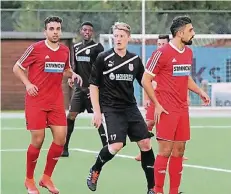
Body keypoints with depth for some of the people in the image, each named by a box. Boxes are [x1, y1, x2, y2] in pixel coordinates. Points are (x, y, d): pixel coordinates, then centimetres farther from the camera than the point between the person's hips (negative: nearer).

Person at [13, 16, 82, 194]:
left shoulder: (65, 50, 5)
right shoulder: (35, 48, -9)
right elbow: (17, 68, 0)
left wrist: (73, 74, 0)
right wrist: (28, 84, -13)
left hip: (56, 101, 5)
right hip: (36, 101, -4)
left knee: (61, 138, -3)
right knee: (38, 140, -5)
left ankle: (47, 178, 14)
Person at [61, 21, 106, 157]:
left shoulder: (97, 47, -5)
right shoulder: (76, 47, 13)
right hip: (79, 87, 5)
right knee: (71, 116, 1)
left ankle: (105, 146, 2)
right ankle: (64, 148, 6)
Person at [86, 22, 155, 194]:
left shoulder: (135, 60, 6)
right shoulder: (103, 59, -5)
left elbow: (145, 82, 17)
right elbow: (94, 85, -2)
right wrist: (97, 112, -7)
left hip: (131, 108, 4)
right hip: (112, 109, -4)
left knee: (146, 143, -3)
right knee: (116, 145, -18)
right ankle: (95, 171, 11)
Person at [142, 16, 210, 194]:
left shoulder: (189, 53, 11)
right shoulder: (162, 53, -12)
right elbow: (145, 80, -9)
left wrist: (200, 92, 9)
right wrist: (157, 105, -12)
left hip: (183, 110, 7)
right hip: (167, 111, -7)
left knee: (179, 151, 8)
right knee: (165, 151, -6)